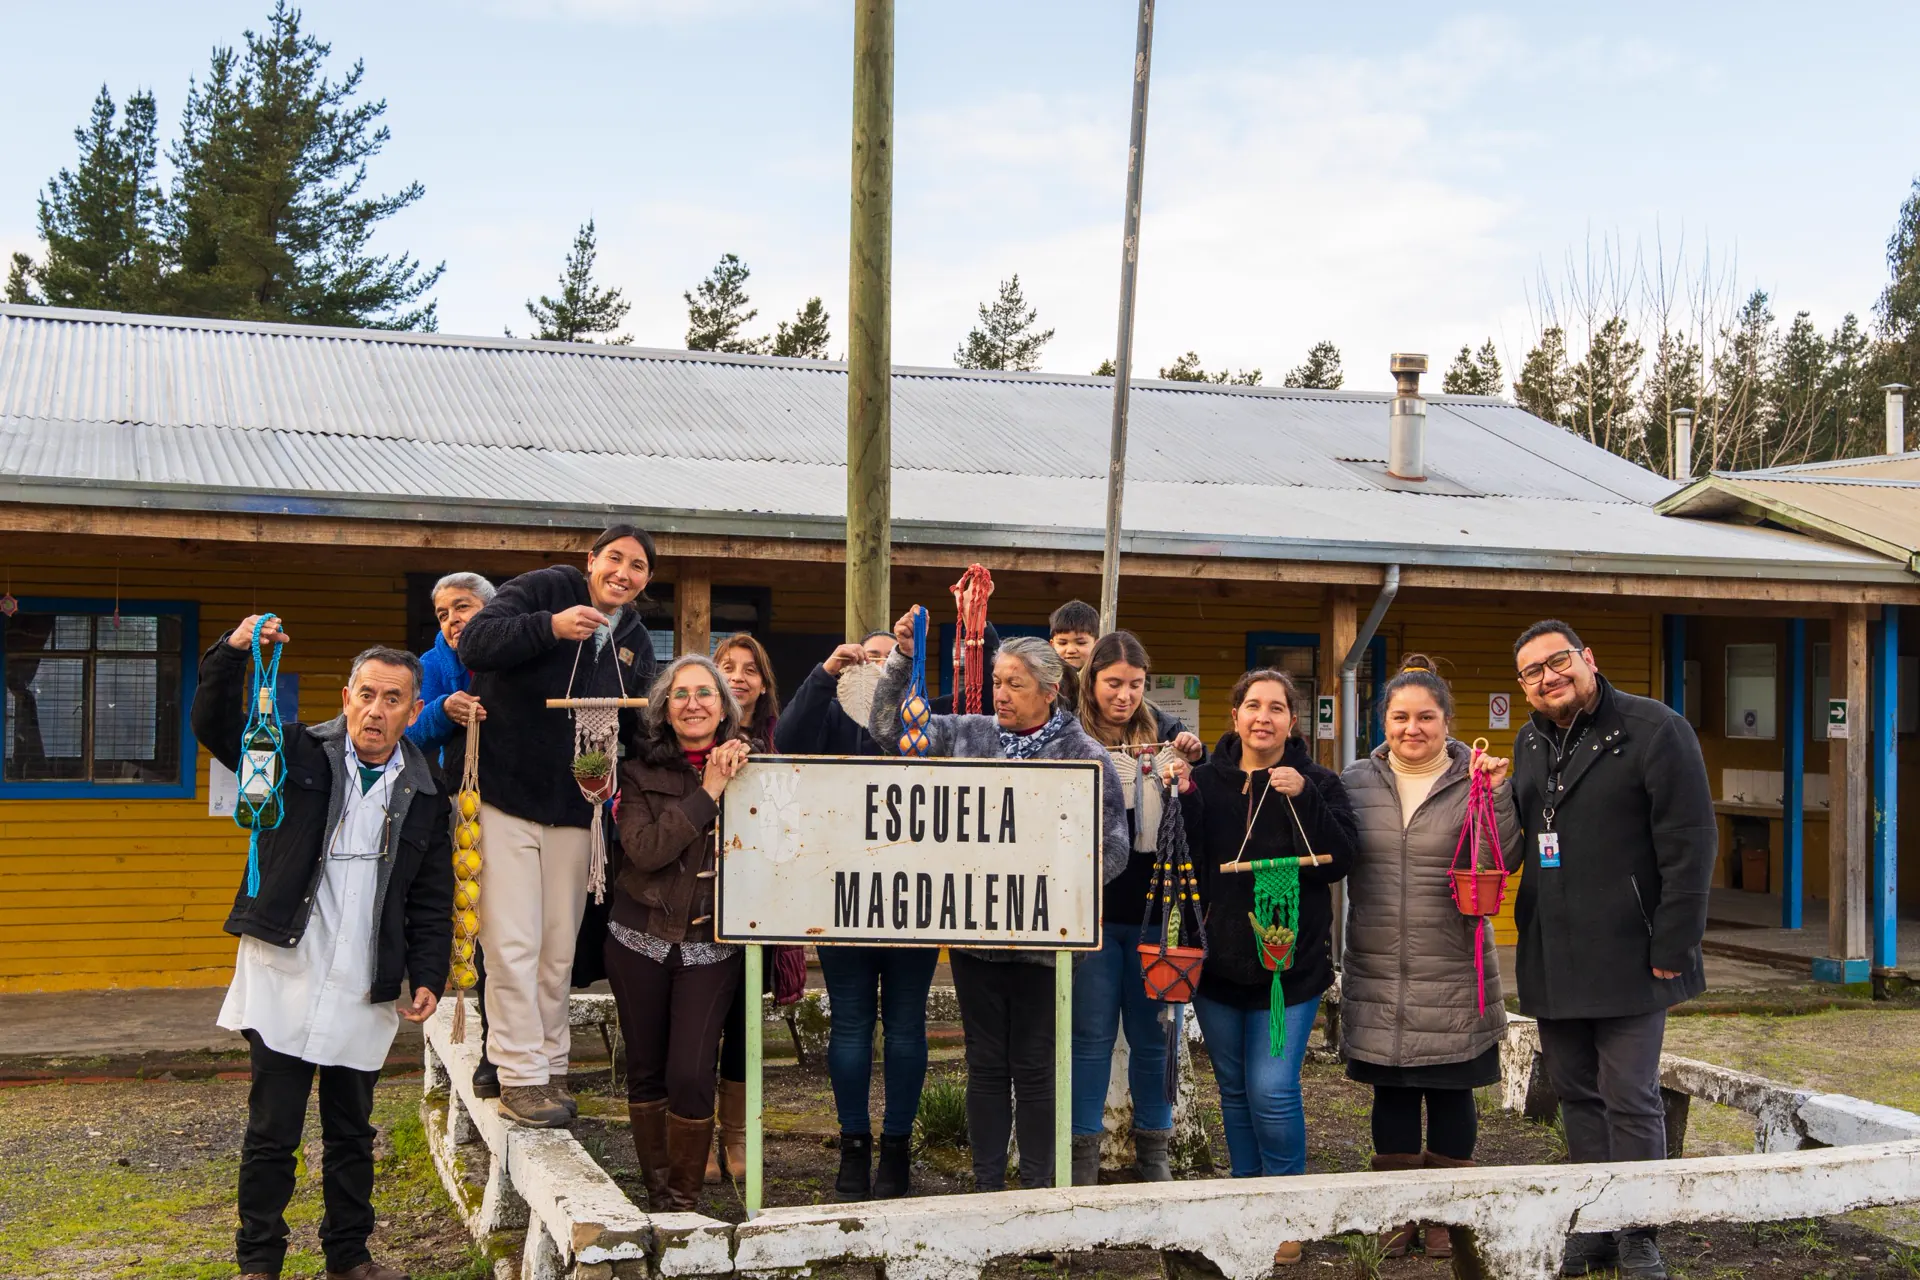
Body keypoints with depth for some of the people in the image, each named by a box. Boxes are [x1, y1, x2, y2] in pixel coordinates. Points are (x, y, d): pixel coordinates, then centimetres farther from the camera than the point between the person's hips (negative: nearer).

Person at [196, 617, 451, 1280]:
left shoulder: (424, 795, 7)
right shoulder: (299, 754, 2)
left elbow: (432, 902, 11)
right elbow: (216, 726, -7)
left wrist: (428, 977, 2)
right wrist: (232, 653, -22)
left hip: (363, 994, 2)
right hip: (284, 977, -2)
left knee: (352, 1133, 13)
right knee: (272, 1133, 2)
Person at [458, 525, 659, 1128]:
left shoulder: (636, 642, 11)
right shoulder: (545, 588, -6)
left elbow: (634, 728, 16)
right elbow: (474, 642, -19)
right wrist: (549, 626, -31)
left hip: (573, 811, 5)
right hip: (505, 799, -5)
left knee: (559, 949, 10)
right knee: (514, 944, -7)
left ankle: (551, 1068, 21)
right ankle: (520, 1075, 1)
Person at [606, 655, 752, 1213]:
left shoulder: (748, 768, 2)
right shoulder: (640, 773, 1)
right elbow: (644, 849, -15)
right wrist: (706, 794, -16)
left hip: (712, 945, -1)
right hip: (642, 940, 1)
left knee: (690, 1076, -9)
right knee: (646, 1072, 9)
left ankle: (683, 1204, 7)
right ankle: (657, 1197, 24)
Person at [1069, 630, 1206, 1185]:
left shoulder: (1166, 731, 4)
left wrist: (1191, 769, -13)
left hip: (1155, 909, 2)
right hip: (1093, 911, -1)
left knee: (1154, 1036, 10)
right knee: (1091, 1035, 5)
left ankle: (1153, 1149, 24)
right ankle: (1084, 1151, 16)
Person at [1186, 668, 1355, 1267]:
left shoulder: (1317, 783, -1)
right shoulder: (1207, 780, 5)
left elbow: (1338, 863, -11)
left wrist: (1304, 800, -22)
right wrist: (1181, 800, -13)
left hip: (1290, 964, -3)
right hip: (1218, 961, 3)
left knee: (1272, 1090, -9)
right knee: (1234, 1089, 13)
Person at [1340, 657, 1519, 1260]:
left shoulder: (1474, 783, -1)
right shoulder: (1355, 782, 6)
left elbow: (1499, 861, -9)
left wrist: (1498, 796, -20)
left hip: (1452, 979, -2)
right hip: (1377, 977, 2)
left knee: (1450, 1092, 7)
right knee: (1391, 1092, 9)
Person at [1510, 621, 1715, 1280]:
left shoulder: (1653, 729, -9)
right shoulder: (1530, 742, 13)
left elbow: (1690, 844, -13)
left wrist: (1673, 948, -16)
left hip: (1627, 957, -7)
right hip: (1550, 961, 7)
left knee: (1630, 1102, -1)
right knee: (1577, 1097, 13)